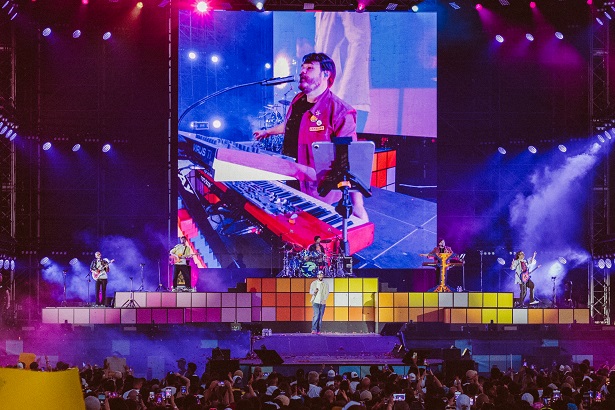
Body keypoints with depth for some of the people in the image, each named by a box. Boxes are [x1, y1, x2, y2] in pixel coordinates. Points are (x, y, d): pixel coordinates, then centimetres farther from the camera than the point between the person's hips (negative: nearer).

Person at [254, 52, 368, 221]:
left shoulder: (339, 112, -20)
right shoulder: (298, 100, 5)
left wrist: (358, 205, -29)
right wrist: (267, 132, 46)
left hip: (320, 195, -7)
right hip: (291, 186, 7)